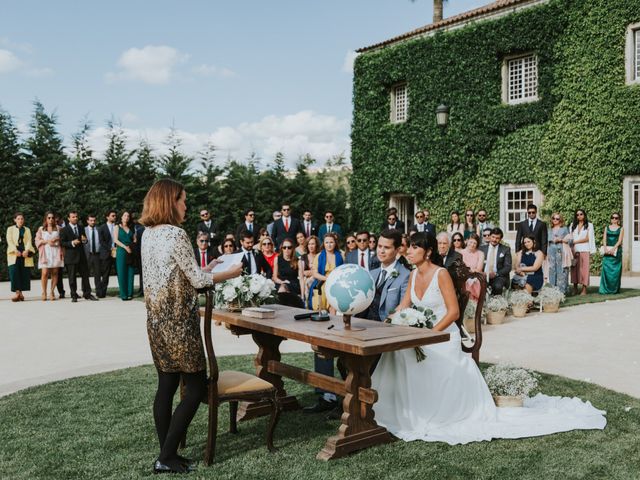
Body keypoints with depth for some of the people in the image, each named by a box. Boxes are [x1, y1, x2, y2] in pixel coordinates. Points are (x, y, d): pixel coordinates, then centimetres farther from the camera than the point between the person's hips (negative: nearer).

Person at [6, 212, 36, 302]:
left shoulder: (27, 230, 18)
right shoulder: (10, 229, 12)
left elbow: (29, 241, 5)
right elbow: (9, 241, -1)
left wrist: (26, 250, -13)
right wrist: (15, 250, -16)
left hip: (25, 254, 2)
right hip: (14, 254, -2)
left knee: (24, 273, -3)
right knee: (14, 272, -12)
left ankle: (20, 292, 2)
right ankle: (17, 292, -13)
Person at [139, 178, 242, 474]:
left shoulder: (148, 234, 10)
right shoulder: (176, 234, -16)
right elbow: (197, 280, -13)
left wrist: (205, 269, 20)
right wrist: (231, 273, 0)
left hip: (157, 319, 9)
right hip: (177, 322, -9)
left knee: (166, 385, 13)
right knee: (196, 387, 1)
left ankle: (166, 454, 19)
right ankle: (166, 458, 3)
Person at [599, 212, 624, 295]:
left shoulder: (621, 229, 7)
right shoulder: (607, 228, 14)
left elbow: (619, 240, -3)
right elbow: (604, 239, 5)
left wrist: (613, 249, -17)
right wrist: (605, 248, -12)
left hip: (616, 250, -1)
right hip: (607, 251, 1)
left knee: (616, 270, -3)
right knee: (606, 269, -6)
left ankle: (615, 289, 4)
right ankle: (605, 289, -6)